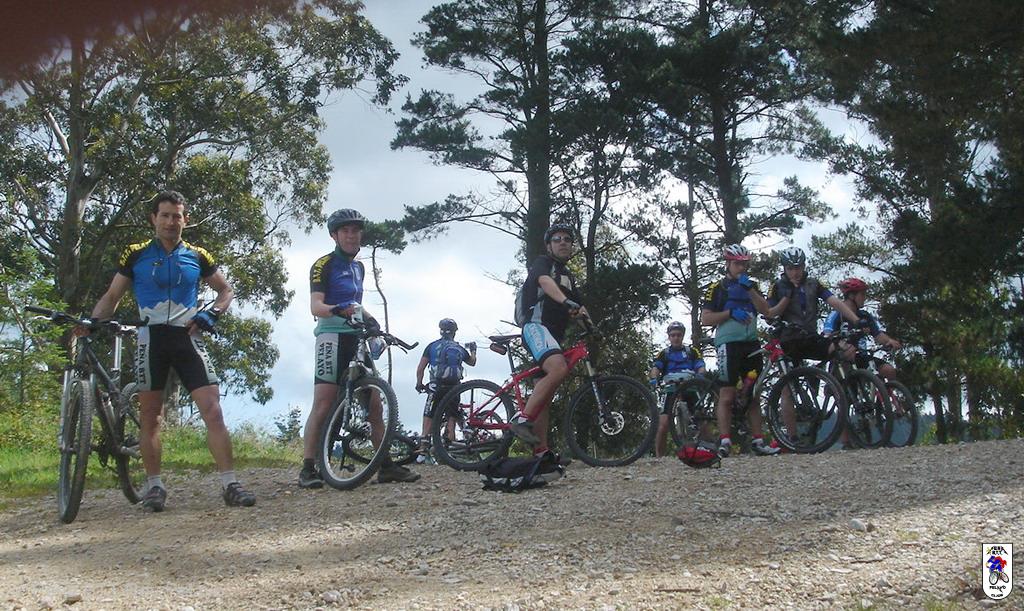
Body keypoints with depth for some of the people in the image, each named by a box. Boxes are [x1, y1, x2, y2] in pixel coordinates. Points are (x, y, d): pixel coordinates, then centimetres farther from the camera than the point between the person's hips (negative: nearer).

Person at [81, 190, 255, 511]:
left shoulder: (197, 256, 8)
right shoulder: (136, 255, 6)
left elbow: (226, 290, 18)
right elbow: (112, 296, 10)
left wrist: (211, 314, -1)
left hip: (187, 339, 0)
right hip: (152, 339, 0)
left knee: (213, 410, -10)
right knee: (150, 416, 3)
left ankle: (230, 484, -10)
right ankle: (154, 486, 13)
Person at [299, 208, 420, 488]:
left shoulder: (358, 267, 21)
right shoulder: (324, 264, -2)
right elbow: (315, 306, -14)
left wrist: (371, 320, 14)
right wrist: (337, 309, -34)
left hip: (356, 339, 7)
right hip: (332, 337, -7)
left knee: (374, 404, 3)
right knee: (324, 404, -14)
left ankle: (386, 465, 7)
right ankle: (308, 469, -13)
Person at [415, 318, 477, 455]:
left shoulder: (432, 346, 5)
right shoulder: (460, 349, 13)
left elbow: (420, 368, 1)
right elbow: (472, 362, 32)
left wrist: (419, 384, 14)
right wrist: (473, 350, 51)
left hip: (436, 386, -2)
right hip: (454, 387, 2)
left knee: (429, 416, 1)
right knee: (451, 416, 10)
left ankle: (423, 447, -9)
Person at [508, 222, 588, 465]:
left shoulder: (568, 276, 26)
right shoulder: (543, 262, 2)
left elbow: (576, 306, 16)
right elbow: (545, 282, -21)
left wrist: (583, 315, -9)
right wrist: (566, 302, -39)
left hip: (554, 334, 9)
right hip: (536, 326, -9)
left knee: (545, 393, 6)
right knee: (558, 368, -33)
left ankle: (541, 451, 6)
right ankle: (522, 420, -33)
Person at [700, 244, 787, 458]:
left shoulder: (751, 285, 19)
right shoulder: (717, 288, 5)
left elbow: (766, 311, 4)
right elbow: (705, 319, -2)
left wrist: (750, 289, -7)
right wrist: (730, 313, -13)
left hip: (751, 344, 5)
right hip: (728, 344, -5)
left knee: (753, 395, 5)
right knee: (727, 396, -10)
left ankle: (758, 442, 6)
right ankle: (724, 442, -12)